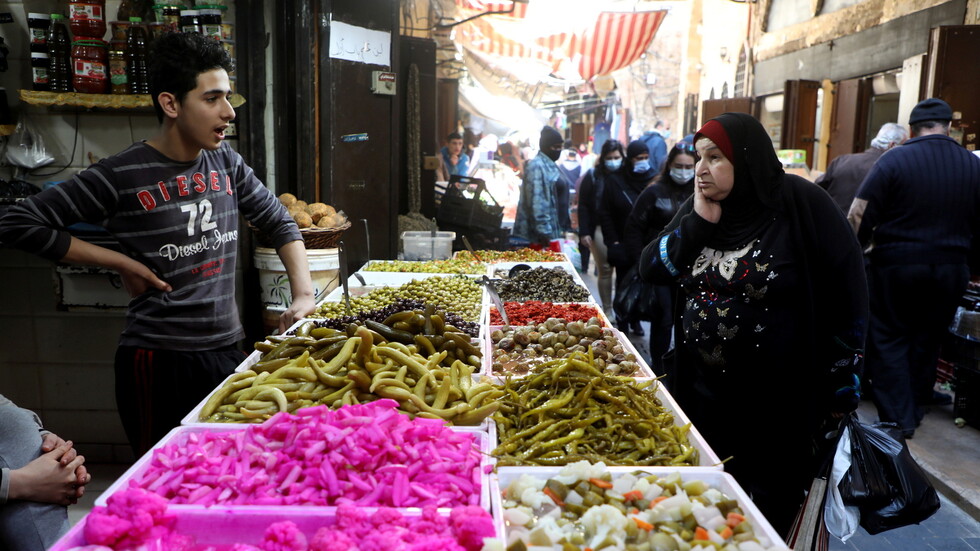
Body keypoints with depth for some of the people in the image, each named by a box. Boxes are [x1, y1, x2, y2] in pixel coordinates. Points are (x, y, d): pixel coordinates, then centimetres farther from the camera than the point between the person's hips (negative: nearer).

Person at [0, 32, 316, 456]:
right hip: (160, 361, -5)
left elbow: (279, 222, 14)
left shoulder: (225, 162, 4)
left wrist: (304, 295, 2)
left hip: (228, 351, 5)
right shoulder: (121, 176, -11)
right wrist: (121, 262, -11)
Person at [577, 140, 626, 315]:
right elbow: (583, 206, 1)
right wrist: (584, 232, -6)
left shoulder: (628, 175, 5)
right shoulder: (593, 176, 2)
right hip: (600, 230, -1)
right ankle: (607, 310, 14)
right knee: (605, 270, 4)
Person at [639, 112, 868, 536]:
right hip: (702, 394, 6)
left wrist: (841, 385, -9)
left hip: (780, 406, -5)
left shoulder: (800, 204, -13)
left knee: (765, 520, 8)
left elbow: (848, 293, -11)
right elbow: (649, 270, 0)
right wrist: (699, 221, -12)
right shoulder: (698, 209, 5)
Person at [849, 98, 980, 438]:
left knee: (889, 340, 7)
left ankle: (898, 418, 8)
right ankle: (915, 410, 29)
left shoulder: (894, 160, -11)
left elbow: (859, 214, -14)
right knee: (927, 342, 16)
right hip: (951, 268, 4)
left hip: (896, 265, -4)